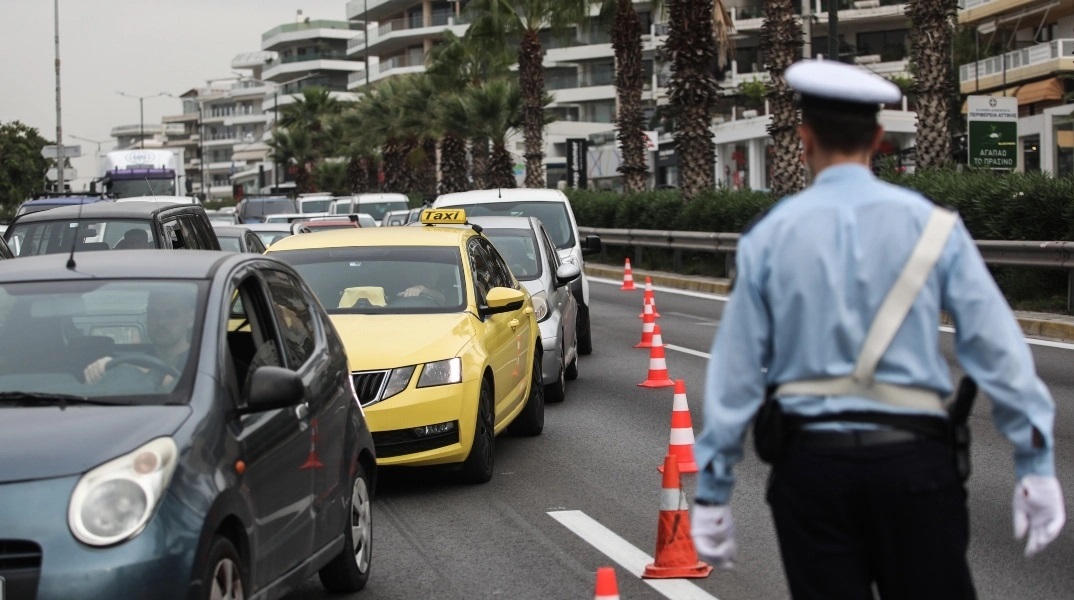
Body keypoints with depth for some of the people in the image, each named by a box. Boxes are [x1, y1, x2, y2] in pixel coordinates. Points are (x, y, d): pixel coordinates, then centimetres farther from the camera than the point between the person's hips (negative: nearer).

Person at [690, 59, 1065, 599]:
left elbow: (734, 373, 2)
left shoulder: (770, 236, 1)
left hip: (811, 460, 1)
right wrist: (1037, 464, 3)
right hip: (912, 460, 0)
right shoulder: (930, 225, -1)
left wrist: (711, 492, 9)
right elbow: (998, 349, -3)